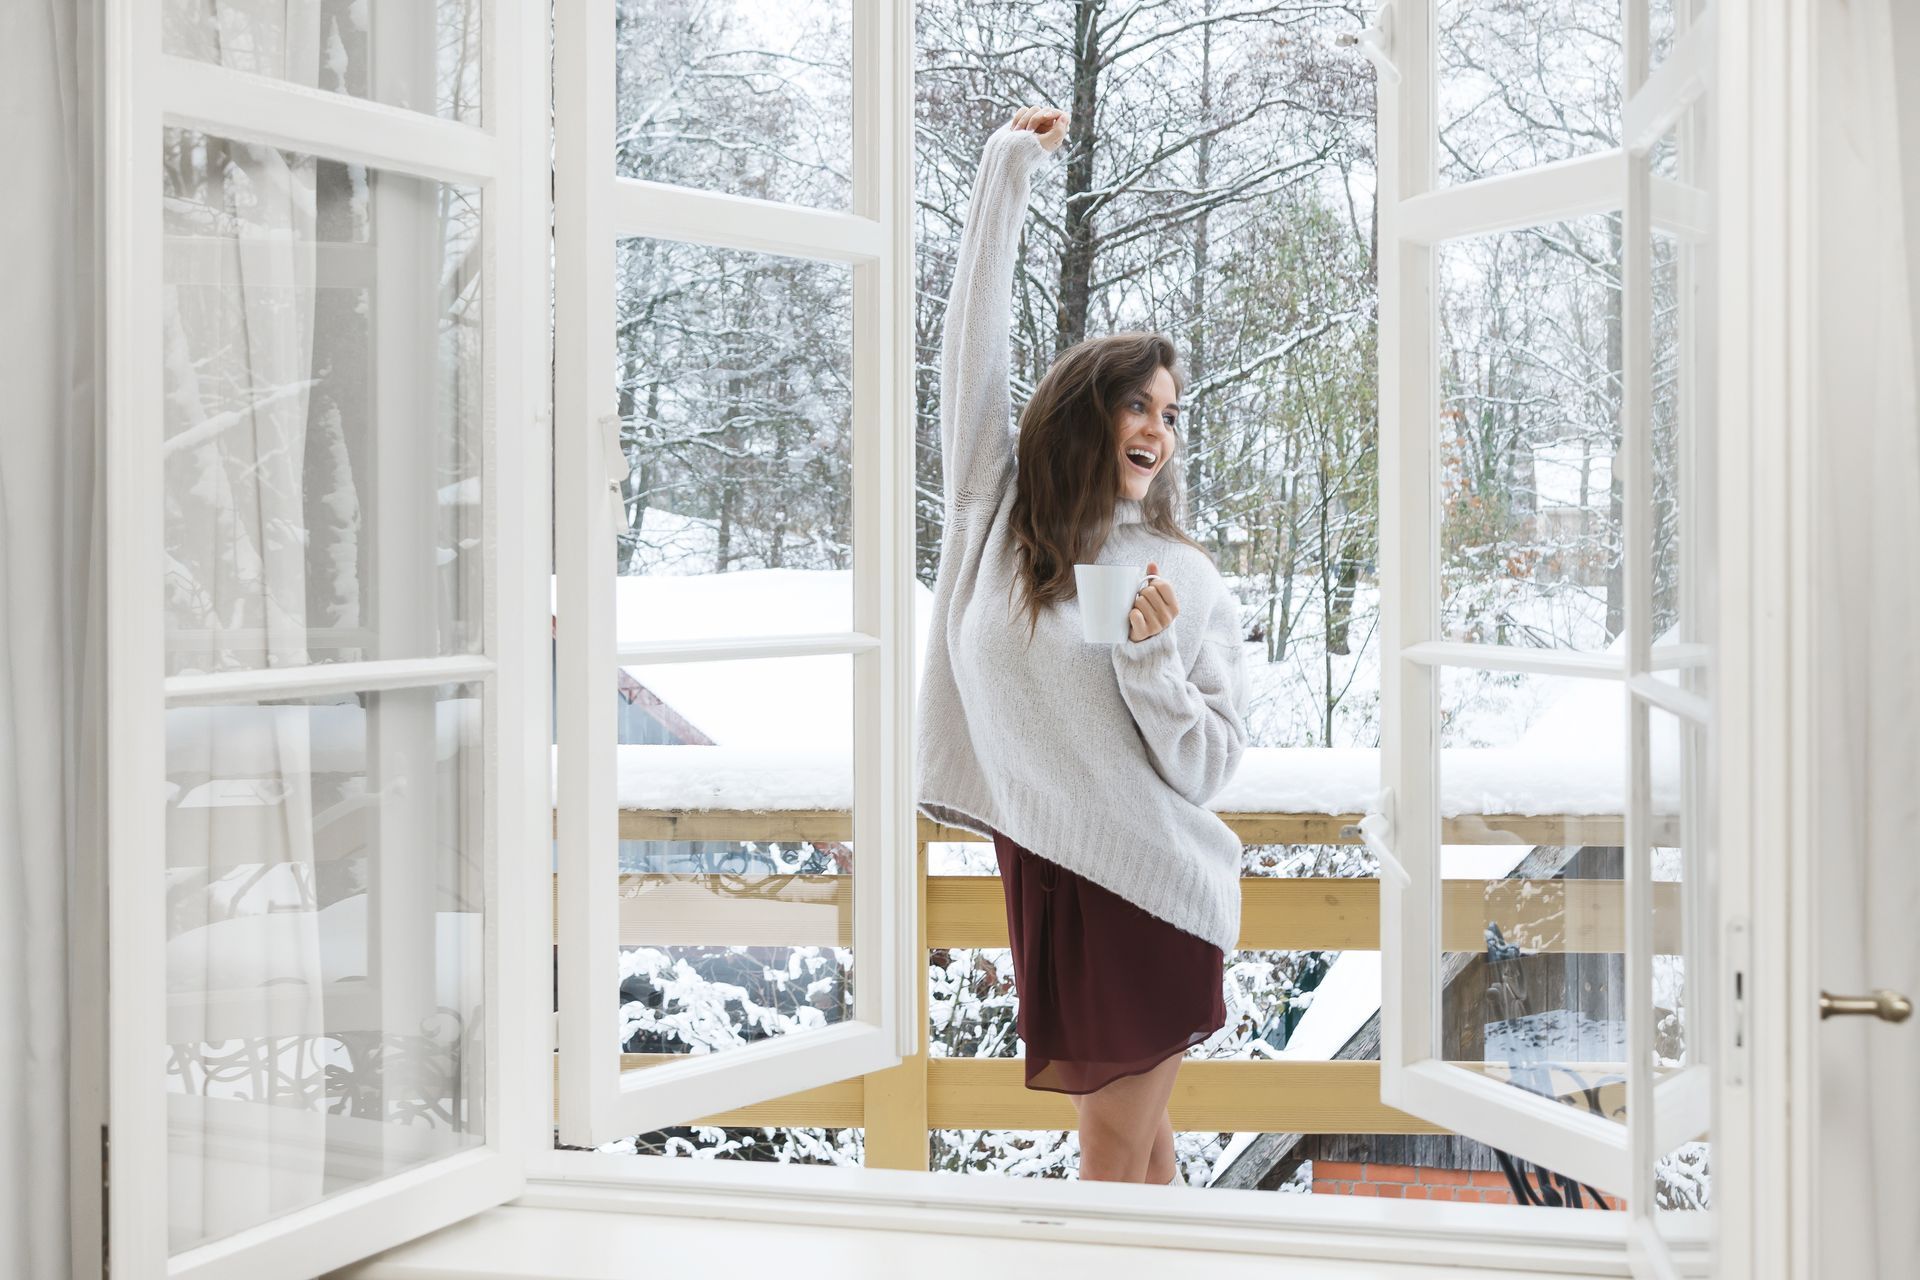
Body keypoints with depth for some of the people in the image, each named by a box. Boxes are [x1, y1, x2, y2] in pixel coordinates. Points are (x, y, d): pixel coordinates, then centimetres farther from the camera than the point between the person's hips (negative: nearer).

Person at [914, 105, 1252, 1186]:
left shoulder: (1190, 583, -2)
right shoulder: (998, 520, 3)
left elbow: (1207, 771, -4)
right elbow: (974, 349, 0)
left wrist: (1150, 658, -20)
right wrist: (1008, 169, -1)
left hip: (1152, 885, -3)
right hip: (1043, 865, 3)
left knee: (1119, 1142, 2)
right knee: (1131, 1123, 14)